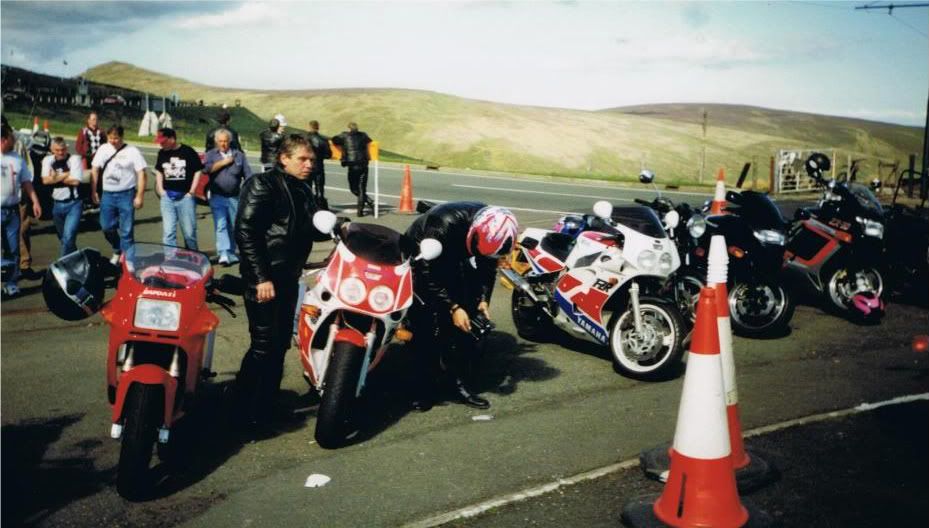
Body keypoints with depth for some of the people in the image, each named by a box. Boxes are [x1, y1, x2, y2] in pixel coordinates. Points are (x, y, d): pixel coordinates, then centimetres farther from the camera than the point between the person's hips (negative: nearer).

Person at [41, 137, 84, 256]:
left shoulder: (75, 159, -6)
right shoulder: (48, 160, 7)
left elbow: (75, 181, -16)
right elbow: (45, 180, -7)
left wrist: (56, 178, -7)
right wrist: (65, 175, -10)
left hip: (73, 203, -5)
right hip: (57, 205, 6)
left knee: (68, 237, -16)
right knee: (63, 238, 17)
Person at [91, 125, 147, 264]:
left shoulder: (132, 151, -7)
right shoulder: (103, 149, 5)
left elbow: (141, 174, -8)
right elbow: (95, 170, 11)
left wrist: (139, 196, -12)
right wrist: (93, 191, 6)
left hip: (126, 195, -4)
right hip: (107, 194, 4)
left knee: (126, 230, -1)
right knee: (107, 227, 10)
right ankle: (117, 251, 33)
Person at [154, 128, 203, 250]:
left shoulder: (188, 152, -5)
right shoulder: (162, 153, 8)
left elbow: (198, 171, -1)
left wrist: (191, 191, -4)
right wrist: (160, 189, 10)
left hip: (185, 196, -4)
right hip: (167, 197, 4)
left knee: (189, 231, 3)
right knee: (168, 231, 1)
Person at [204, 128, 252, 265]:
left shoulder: (239, 155, 9)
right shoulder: (211, 155, 7)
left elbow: (248, 175, 7)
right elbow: (206, 168, -12)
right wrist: (223, 162, -10)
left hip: (234, 197, 2)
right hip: (217, 197, -2)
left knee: (233, 227, 8)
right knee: (221, 226, -12)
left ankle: (231, 253, 20)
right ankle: (223, 254, -18)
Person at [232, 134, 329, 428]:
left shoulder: (304, 191, 15)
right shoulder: (262, 185, -9)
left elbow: (310, 230, 19)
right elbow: (245, 233, -16)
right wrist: (261, 277, -21)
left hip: (289, 277, 8)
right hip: (264, 277, -8)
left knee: (281, 343, 12)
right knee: (264, 345, -8)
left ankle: (266, 402, 25)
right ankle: (246, 409, 5)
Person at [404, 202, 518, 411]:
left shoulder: (491, 229, -21)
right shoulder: (443, 225, -39)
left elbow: (488, 264, -3)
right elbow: (429, 275, -31)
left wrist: (483, 299, -15)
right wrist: (453, 307, -33)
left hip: (454, 260, 6)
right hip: (421, 262, -5)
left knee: (464, 325, -1)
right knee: (428, 326, -16)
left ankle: (461, 385, 7)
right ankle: (424, 388, -6)